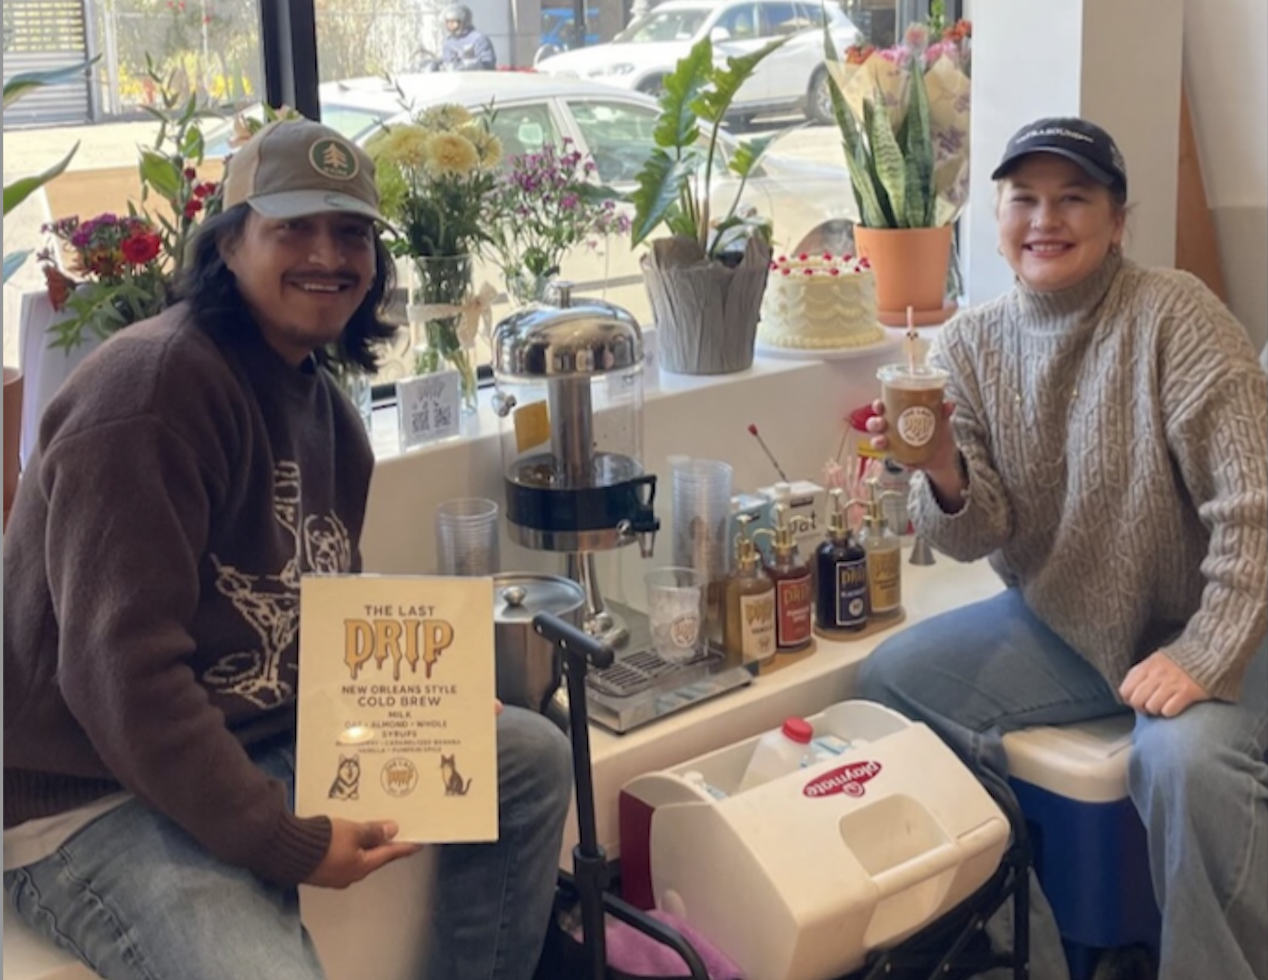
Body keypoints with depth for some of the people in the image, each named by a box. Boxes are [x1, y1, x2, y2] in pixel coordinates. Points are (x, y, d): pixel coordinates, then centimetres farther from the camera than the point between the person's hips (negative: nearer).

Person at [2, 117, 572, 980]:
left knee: (534, 755, 6)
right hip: (96, 801, -9)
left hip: (274, 741, 9)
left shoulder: (323, 401, 10)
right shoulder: (154, 389, -20)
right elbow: (120, 669, -26)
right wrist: (286, 842, -24)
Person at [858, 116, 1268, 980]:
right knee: (890, 680, -9)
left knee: (1188, 756, -33)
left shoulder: (1174, 317, -15)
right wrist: (944, 477, -26)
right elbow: (981, 536, -4)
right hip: (1057, 624, 5)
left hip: (1192, 628, -5)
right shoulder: (971, 345, -1)